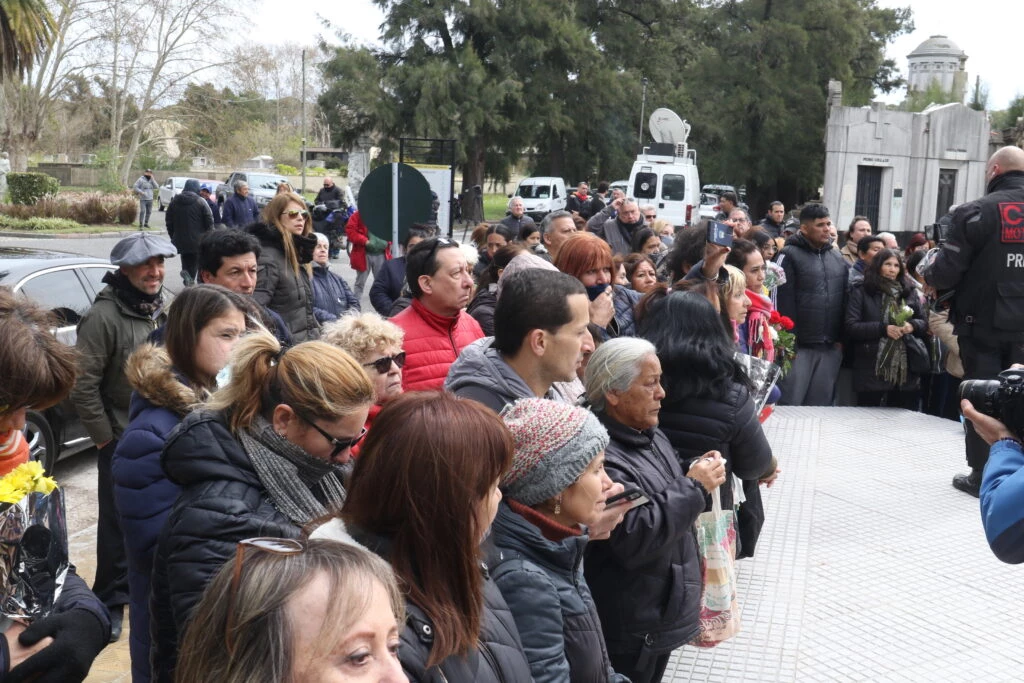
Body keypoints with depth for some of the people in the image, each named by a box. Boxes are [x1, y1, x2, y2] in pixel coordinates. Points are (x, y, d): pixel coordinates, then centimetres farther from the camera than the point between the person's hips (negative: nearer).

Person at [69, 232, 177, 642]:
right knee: (119, 524, 3)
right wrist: (104, 437, -12)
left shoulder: (166, 309, 3)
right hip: (123, 440, -6)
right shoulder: (104, 316, -18)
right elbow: (83, 385, -17)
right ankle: (111, 603, 19)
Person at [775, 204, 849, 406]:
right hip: (798, 345, -6)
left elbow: (844, 300, 19)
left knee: (820, 406, 11)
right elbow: (781, 300, -11)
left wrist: (841, 337, 12)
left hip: (830, 348, 6)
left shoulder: (838, 258, 15)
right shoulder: (789, 255, -6)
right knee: (789, 403, -2)